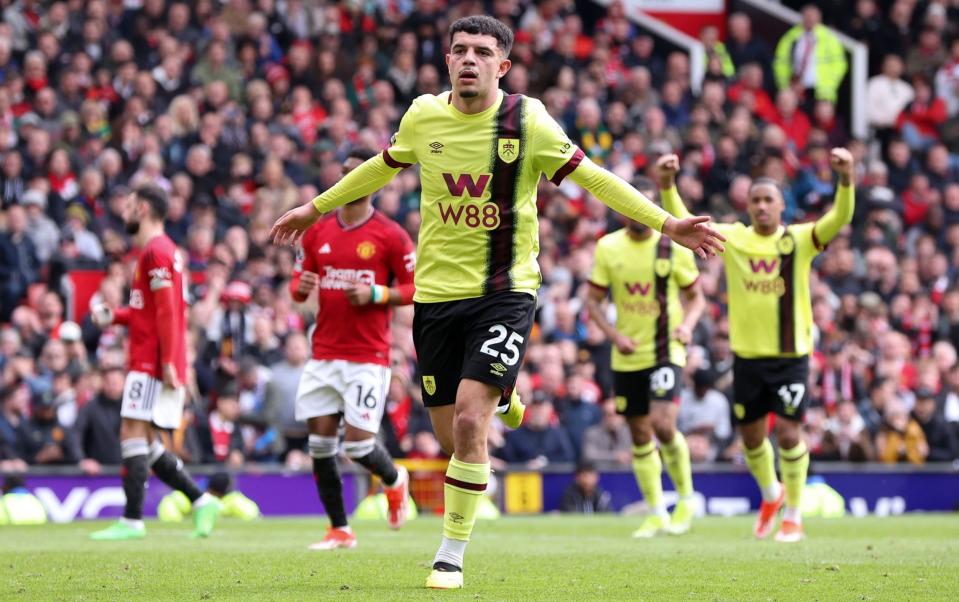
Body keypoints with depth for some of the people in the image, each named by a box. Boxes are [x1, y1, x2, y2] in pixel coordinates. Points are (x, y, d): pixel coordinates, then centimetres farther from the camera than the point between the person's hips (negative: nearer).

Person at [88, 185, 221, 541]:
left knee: (132, 435, -12)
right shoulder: (160, 250, 21)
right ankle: (201, 502, 10)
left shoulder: (155, 252, -11)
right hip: (151, 362, 10)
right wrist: (113, 316, 12)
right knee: (147, 444, 11)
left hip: (151, 364, -10)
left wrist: (168, 362, -23)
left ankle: (131, 521, -13)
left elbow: (167, 311, -18)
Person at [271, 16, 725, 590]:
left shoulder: (527, 120, -8)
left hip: (505, 291, -3)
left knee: (469, 421, -18)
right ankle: (501, 402, 42)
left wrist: (667, 224, -5)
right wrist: (316, 208, 29)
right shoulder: (423, 116, 1)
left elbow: (591, 177, -1)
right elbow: (383, 167, 21)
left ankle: (452, 555, -5)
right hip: (436, 292, 3)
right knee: (451, 435, 4)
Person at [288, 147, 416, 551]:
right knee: (320, 442, 0)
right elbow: (298, 284, 16)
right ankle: (339, 530, 11)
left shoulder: (390, 235, -3)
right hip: (324, 353, 5)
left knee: (358, 443, -10)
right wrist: (301, 287, -8)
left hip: (368, 355, -5)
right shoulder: (318, 231, 10)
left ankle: (394, 480, 25)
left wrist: (376, 294, -16)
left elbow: (416, 288, -1)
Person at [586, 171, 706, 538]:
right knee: (640, 435, 8)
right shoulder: (607, 248, 1)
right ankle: (656, 514, 20)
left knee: (663, 425, -20)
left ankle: (687, 499, 1)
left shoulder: (674, 248, -4)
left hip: (666, 352, -3)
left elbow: (696, 296, 5)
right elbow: (593, 301, 5)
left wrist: (687, 324, -16)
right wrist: (614, 334, -11)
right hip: (627, 356, 3)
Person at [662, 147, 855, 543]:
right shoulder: (732, 239, 1)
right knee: (751, 436, 11)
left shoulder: (799, 240, -3)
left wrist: (846, 180, -35)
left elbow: (839, 219, -18)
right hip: (747, 356, 2)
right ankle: (770, 494, 40)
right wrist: (667, 186, -21)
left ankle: (793, 517, 8)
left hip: (790, 354, -2)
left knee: (788, 433, -8)